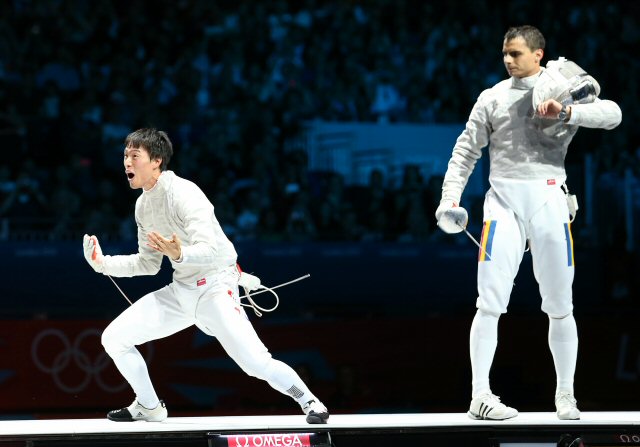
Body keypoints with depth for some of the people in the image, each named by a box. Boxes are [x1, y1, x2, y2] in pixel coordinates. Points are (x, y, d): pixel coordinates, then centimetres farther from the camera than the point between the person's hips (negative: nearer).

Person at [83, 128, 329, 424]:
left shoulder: (182, 193, -21)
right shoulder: (143, 204, 5)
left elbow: (211, 250, -31)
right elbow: (148, 263, 16)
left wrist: (180, 254, -51)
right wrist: (103, 263, 4)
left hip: (215, 288, -8)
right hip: (180, 291, 8)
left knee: (256, 364, -21)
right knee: (113, 338, -1)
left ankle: (308, 401, 4)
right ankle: (149, 407, 17)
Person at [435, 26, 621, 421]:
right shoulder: (493, 97, 9)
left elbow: (612, 114, -12)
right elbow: (466, 151, 12)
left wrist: (567, 113, -27)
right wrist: (450, 198, -1)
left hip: (547, 199, 0)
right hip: (503, 200, 0)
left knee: (559, 307, 5)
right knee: (490, 304, -8)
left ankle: (565, 394, 18)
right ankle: (480, 396, -6)